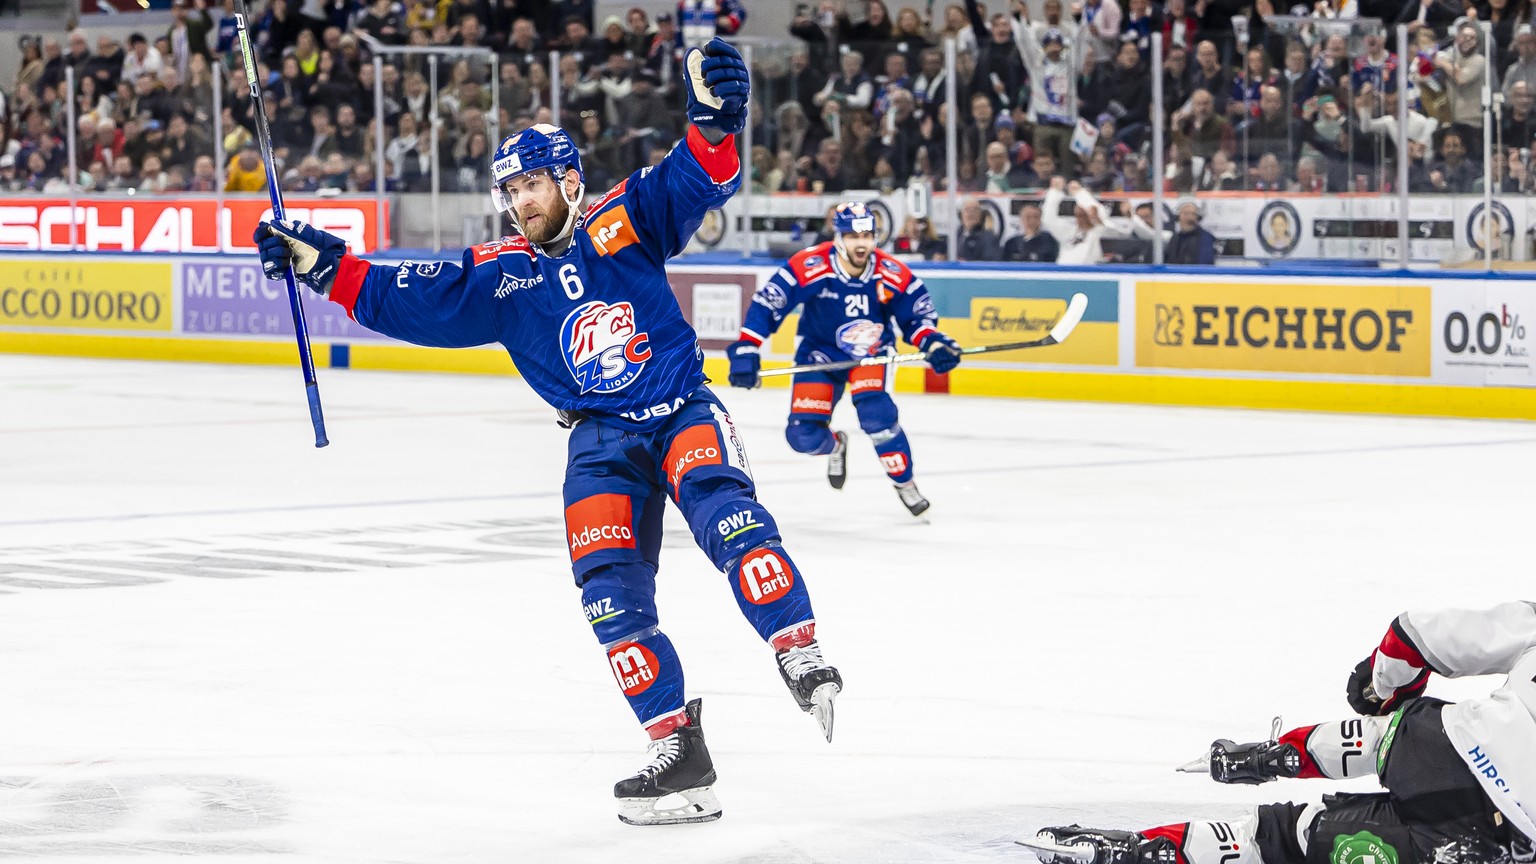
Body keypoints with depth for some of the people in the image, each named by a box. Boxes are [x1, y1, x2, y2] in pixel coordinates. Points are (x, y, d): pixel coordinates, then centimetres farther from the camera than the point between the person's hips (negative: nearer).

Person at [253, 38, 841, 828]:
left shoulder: (627, 221, 1)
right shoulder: (498, 275, 9)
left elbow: (700, 178, -10)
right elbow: (409, 301, 5)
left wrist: (715, 117, -30)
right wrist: (324, 267, -4)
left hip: (683, 412, -3)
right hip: (600, 443, 3)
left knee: (727, 515, -31)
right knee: (611, 591, -10)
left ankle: (802, 662, -35)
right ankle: (678, 754, -8)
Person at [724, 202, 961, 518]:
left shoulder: (892, 275, -19)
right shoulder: (810, 267, -26)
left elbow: (918, 311, -5)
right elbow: (767, 302, -24)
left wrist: (933, 343, -23)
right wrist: (746, 349, -30)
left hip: (871, 352, 0)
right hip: (820, 353, 0)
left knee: (875, 412, -28)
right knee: (804, 436, -9)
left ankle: (904, 483, -6)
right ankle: (835, 446, 31)